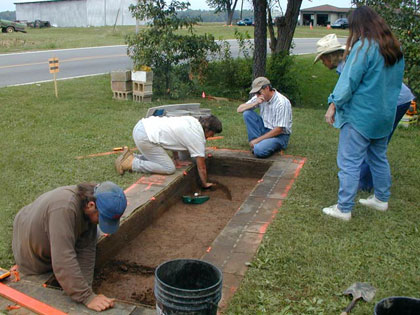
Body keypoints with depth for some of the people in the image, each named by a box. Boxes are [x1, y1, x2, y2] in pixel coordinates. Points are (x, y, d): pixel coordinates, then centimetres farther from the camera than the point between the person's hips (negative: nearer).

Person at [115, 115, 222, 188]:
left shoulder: (191, 121, 14)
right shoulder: (198, 138, -8)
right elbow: (201, 167, -1)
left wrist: (176, 159, 25)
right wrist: (205, 184, 14)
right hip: (145, 137, -10)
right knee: (169, 168, -7)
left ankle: (130, 157, 19)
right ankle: (131, 163, -4)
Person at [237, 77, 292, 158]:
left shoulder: (282, 102, -21)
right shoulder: (259, 97, -2)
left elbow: (279, 130, -22)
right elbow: (239, 109, -4)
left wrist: (257, 140, -19)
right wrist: (255, 103, -21)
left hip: (279, 135, -7)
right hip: (265, 129, 7)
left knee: (259, 150, -35)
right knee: (247, 113, -12)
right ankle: (257, 144, -10)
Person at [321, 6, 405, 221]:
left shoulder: (363, 47, -16)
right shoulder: (395, 48, 9)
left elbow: (349, 80, -18)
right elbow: (396, 82, 17)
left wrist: (334, 104, -11)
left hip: (360, 116, -8)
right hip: (385, 115, 8)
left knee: (350, 163, -2)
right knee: (379, 158, 21)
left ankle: (344, 209, 2)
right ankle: (381, 199, 34)